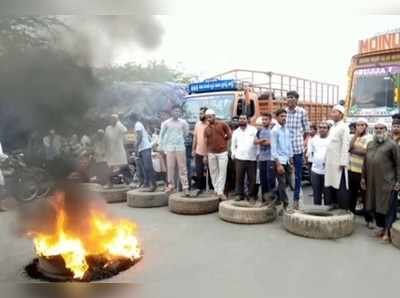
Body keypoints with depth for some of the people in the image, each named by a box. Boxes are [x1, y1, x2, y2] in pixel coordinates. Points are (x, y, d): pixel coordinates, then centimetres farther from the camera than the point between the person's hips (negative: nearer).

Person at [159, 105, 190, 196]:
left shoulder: (183, 122, 1)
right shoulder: (166, 123, 0)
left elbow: (186, 132, 18)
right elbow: (161, 135, 8)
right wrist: (162, 146, 6)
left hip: (180, 147, 0)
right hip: (170, 148, 0)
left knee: (182, 167, -2)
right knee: (170, 167, 3)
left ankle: (185, 187, -2)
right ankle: (171, 185, 16)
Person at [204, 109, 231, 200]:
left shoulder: (222, 124, -1)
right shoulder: (206, 129, 7)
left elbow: (230, 135, 3)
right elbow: (206, 142, 7)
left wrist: (222, 141, 9)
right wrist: (205, 155, 3)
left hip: (222, 152, -3)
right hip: (211, 153, 3)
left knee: (222, 172, -3)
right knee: (213, 172, 6)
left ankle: (220, 192, 0)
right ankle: (216, 190, 16)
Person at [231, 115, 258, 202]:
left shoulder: (253, 130, 1)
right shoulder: (236, 132, 13)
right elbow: (233, 145, 18)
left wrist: (258, 153, -9)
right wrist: (234, 154, 4)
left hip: (252, 158, -2)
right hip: (239, 158, 3)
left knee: (252, 178, 1)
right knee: (239, 177, 3)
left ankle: (252, 195, 12)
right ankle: (240, 194, 15)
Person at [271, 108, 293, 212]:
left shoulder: (287, 130, 10)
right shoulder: (275, 130, -9)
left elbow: (289, 145, 14)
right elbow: (273, 148, -13)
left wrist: (291, 160, 10)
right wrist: (278, 164, -17)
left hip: (287, 160, 7)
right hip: (279, 160, -7)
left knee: (286, 182, 13)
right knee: (282, 184, -2)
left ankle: (277, 198, 29)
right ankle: (285, 205, 4)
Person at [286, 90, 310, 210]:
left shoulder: (302, 112, -4)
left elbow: (306, 130, 2)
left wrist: (301, 142, 1)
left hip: (298, 147, -2)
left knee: (298, 174, 5)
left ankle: (296, 199, 16)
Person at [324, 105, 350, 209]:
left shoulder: (344, 127, -8)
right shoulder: (332, 128, 17)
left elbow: (345, 145, -14)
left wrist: (343, 162, -20)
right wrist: (326, 160, 14)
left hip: (339, 162, -8)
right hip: (330, 162, 8)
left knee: (340, 187, -3)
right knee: (330, 185, 11)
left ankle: (343, 208, 5)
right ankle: (332, 205, 20)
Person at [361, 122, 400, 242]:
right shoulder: (370, 144, 12)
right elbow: (366, 162, 16)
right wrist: (363, 177, 14)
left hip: (388, 182, -6)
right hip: (373, 182, 6)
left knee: (388, 207, -1)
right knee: (375, 206, 11)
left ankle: (388, 231, 6)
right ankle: (383, 227, 25)